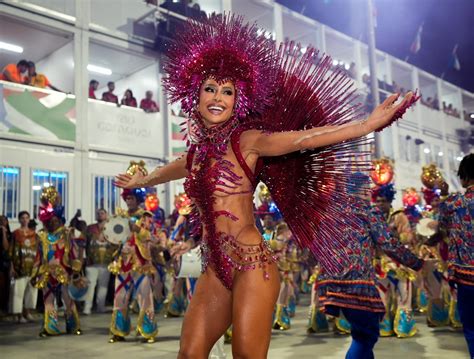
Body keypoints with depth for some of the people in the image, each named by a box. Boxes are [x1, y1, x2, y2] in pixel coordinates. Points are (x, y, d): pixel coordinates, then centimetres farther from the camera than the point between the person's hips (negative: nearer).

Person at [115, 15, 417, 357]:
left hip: (251, 265, -6)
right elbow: (164, 172, 36)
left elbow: (303, 138, -18)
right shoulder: (196, 153, 14)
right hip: (215, 270, 6)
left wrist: (368, 124, -28)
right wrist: (136, 181, 55)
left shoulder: (246, 141, -4)